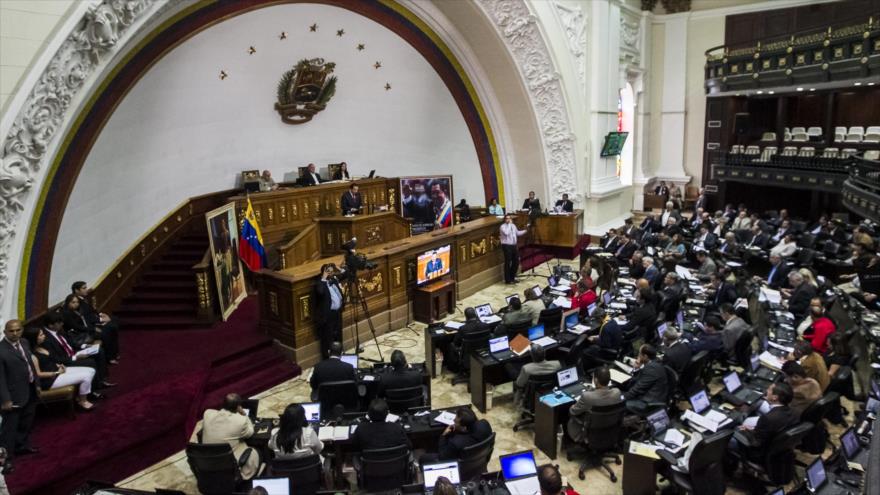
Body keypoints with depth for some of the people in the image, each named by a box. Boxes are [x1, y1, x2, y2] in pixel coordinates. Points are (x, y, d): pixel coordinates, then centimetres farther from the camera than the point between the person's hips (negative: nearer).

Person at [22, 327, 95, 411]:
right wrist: (57, 372, -16)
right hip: (50, 379, -10)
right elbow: (38, 374, -20)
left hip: (56, 370, 10)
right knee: (86, 376, -18)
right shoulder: (32, 355, -21)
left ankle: (80, 396, 11)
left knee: (91, 371, -1)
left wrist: (59, 365, 3)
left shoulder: (40, 348, 7)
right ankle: (83, 401, 4)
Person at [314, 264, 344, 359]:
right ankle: (327, 359, 11)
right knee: (327, 338, 1)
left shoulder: (334, 280, 7)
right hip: (327, 315, -8)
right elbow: (320, 292, -36)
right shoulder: (320, 283, -14)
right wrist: (323, 279, -27)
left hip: (337, 313, 8)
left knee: (338, 336, 19)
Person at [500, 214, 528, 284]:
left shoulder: (513, 225, 14)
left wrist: (526, 231, 14)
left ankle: (512, 277, 27)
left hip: (513, 245, 8)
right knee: (508, 263, -3)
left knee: (516, 261, 12)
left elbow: (518, 233, 22)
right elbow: (506, 233, -28)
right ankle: (508, 280, 6)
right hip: (507, 246, -8)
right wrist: (509, 224, -20)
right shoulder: (503, 226, -9)